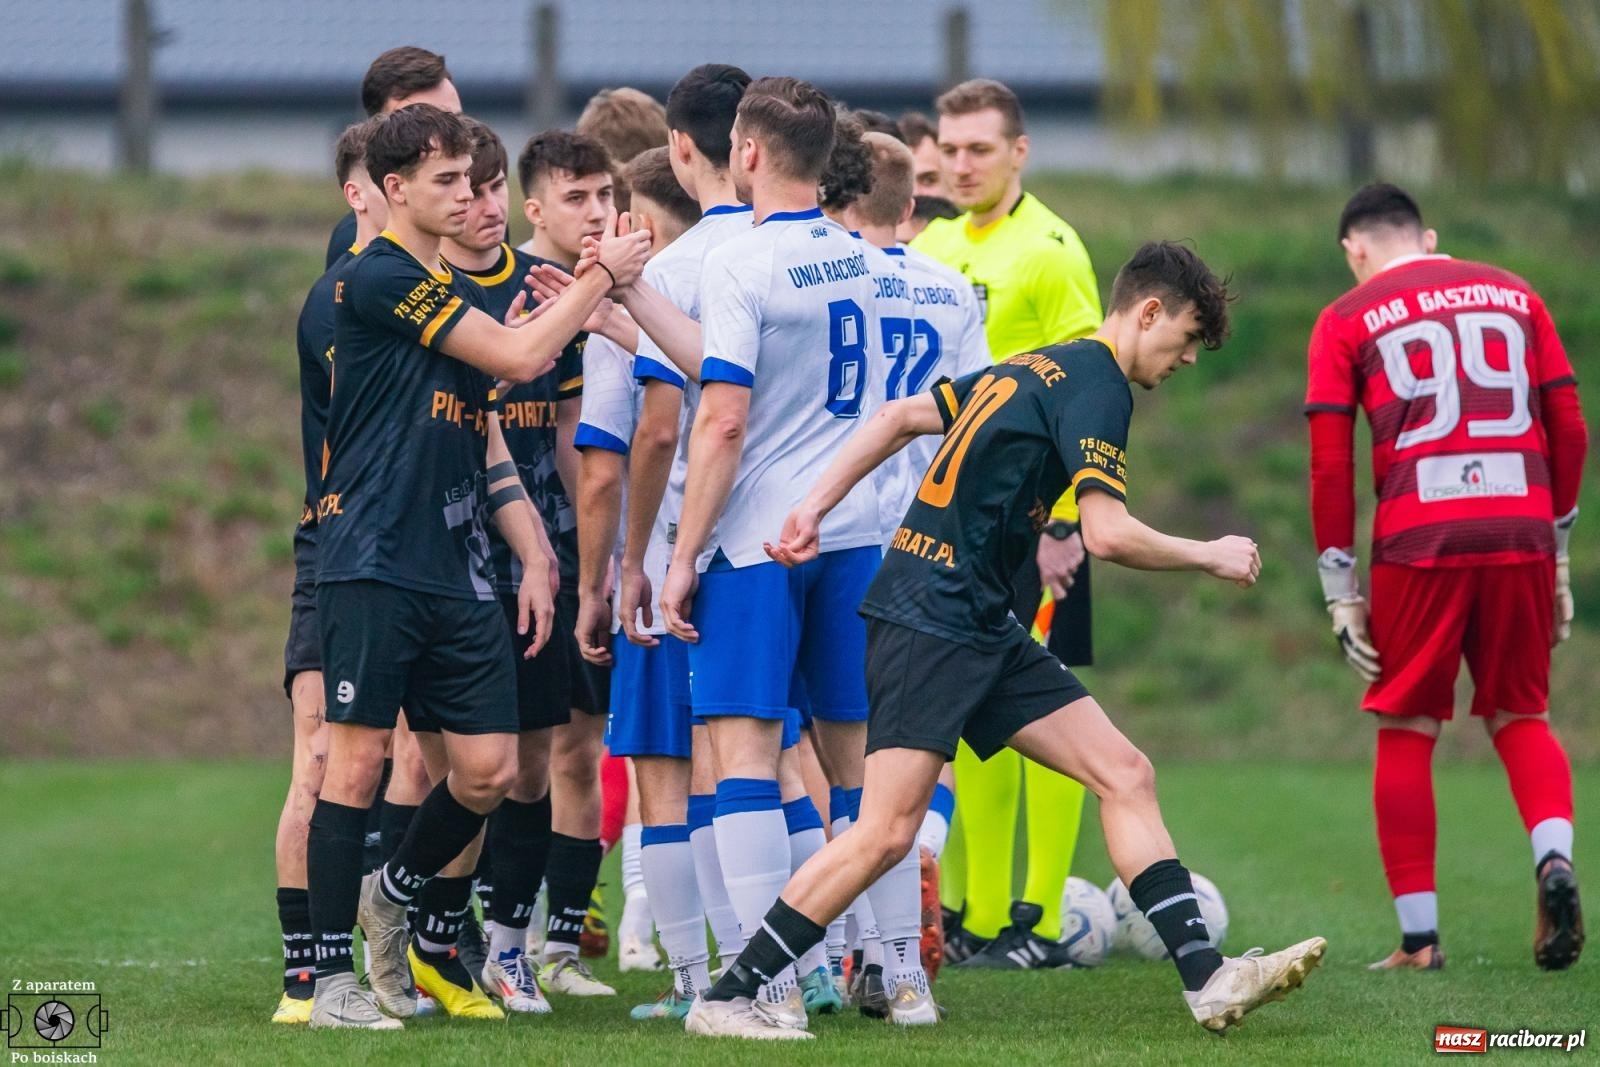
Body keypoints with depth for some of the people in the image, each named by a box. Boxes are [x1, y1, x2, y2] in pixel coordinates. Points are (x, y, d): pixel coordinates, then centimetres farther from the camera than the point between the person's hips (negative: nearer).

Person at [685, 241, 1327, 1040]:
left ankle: (1208, 980, -1)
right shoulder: (1097, 383, -11)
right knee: (887, 833, -14)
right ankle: (726, 999, -7)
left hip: (984, 630, 10)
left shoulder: (1038, 368, 18)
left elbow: (903, 416, 19)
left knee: (1124, 774, 2)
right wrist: (1210, 556, -5)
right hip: (929, 620, -10)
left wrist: (817, 505, 16)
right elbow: (1108, 533, -20)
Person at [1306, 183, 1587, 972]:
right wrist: (1558, 556, 21)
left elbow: (1329, 463, 2)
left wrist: (1340, 594, 4)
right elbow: (1569, 431, 14)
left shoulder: (1348, 319, 9)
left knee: (1406, 730, 8)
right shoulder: (1513, 295, 17)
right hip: (1523, 533, 2)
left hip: (1419, 542, -2)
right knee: (1520, 715, 15)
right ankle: (1554, 857, -12)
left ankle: (1419, 936, 5)